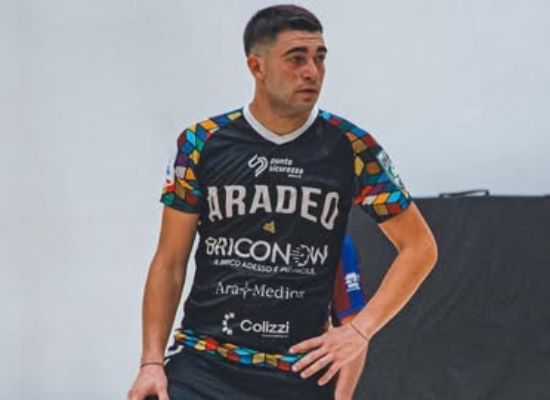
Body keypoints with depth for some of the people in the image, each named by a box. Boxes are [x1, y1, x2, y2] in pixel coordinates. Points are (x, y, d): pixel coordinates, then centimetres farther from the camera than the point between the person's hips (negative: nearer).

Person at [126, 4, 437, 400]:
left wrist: (360, 330, -3)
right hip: (202, 367, 0)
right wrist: (152, 362, -1)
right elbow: (170, 262, 7)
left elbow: (420, 247, 7)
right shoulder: (202, 142, 3)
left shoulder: (351, 148, 1)